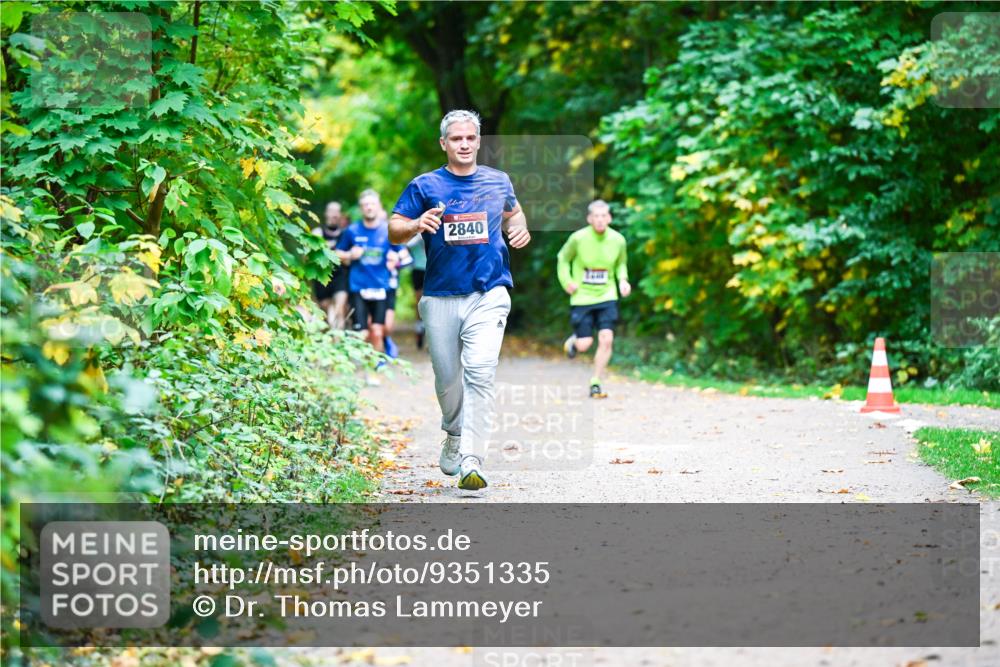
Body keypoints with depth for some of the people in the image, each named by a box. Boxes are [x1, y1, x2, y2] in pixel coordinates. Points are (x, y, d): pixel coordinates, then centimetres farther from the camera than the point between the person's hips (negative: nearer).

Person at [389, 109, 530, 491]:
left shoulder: (498, 182, 10)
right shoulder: (425, 186, 3)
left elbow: (513, 213, 29)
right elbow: (394, 230, 0)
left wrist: (520, 230, 6)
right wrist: (418, 225, -21)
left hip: (489, 295, 0)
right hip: (441, 298, 0)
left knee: (480, 373, -17)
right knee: (448, 380, 7)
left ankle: (472, 461, -19)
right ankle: (455, 435, 37)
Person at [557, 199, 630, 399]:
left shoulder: (617, 240, -5)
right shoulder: (578, 238, -12)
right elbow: (563, 259, 5)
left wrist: (623, 280, -5)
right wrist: (566, 281, -8)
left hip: (607, 296, 2)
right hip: (582, 297, -2)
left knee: (606, 339, -13)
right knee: (584, 345, -3)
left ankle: (596, 383, 1)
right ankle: (574, 340, 37)